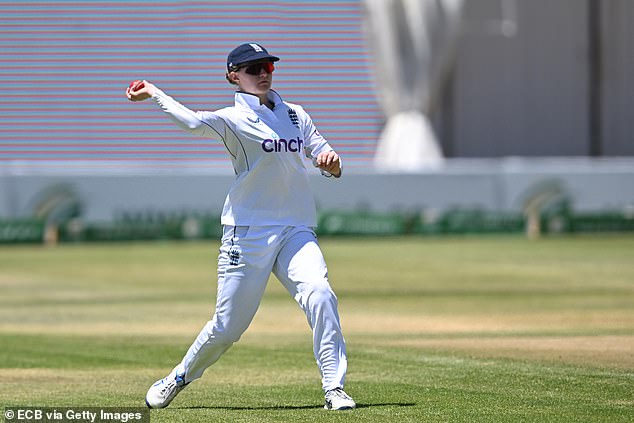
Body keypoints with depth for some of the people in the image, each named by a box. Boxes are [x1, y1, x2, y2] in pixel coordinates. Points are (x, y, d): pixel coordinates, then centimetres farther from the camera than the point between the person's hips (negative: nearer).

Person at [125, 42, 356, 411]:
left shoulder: (296, 115, 14)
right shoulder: (235, 119, -3)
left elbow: (331, 167, 13)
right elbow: (196, 122, -24)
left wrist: (331, 160, -9)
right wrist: (154, 94, -33)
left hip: (297, 230, 4)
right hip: (248, 232, -4)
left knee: (319, 293, -22)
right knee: (228, 325, 0)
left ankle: (335, 388, -18)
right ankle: (180, 378, 26)